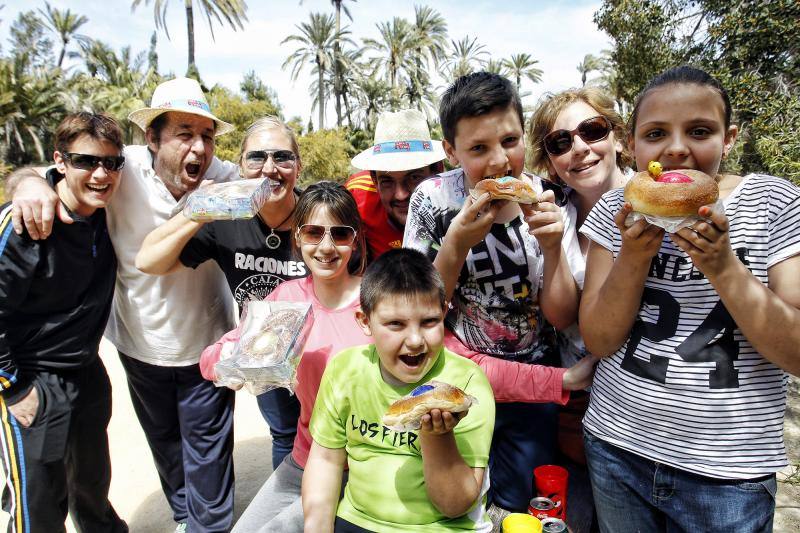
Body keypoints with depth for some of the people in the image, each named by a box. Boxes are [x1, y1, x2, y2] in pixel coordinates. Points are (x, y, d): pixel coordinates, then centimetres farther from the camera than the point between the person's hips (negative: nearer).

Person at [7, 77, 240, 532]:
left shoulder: (225, 179, -17)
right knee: (164, 445, 26)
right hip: (140, 346, 2)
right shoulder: (124, 169, -17)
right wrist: (30, 182, -31)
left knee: (208, 457, 12)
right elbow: (57, 170, -7)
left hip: (206, 347, -2)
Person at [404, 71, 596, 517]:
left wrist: (553, 246, -25)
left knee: (519, 508, 17)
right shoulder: (433, 200, -16)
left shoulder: (546, 200, -11)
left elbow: (562, 317, -8)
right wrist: (456, 245, -28)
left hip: (534, 394, 2)